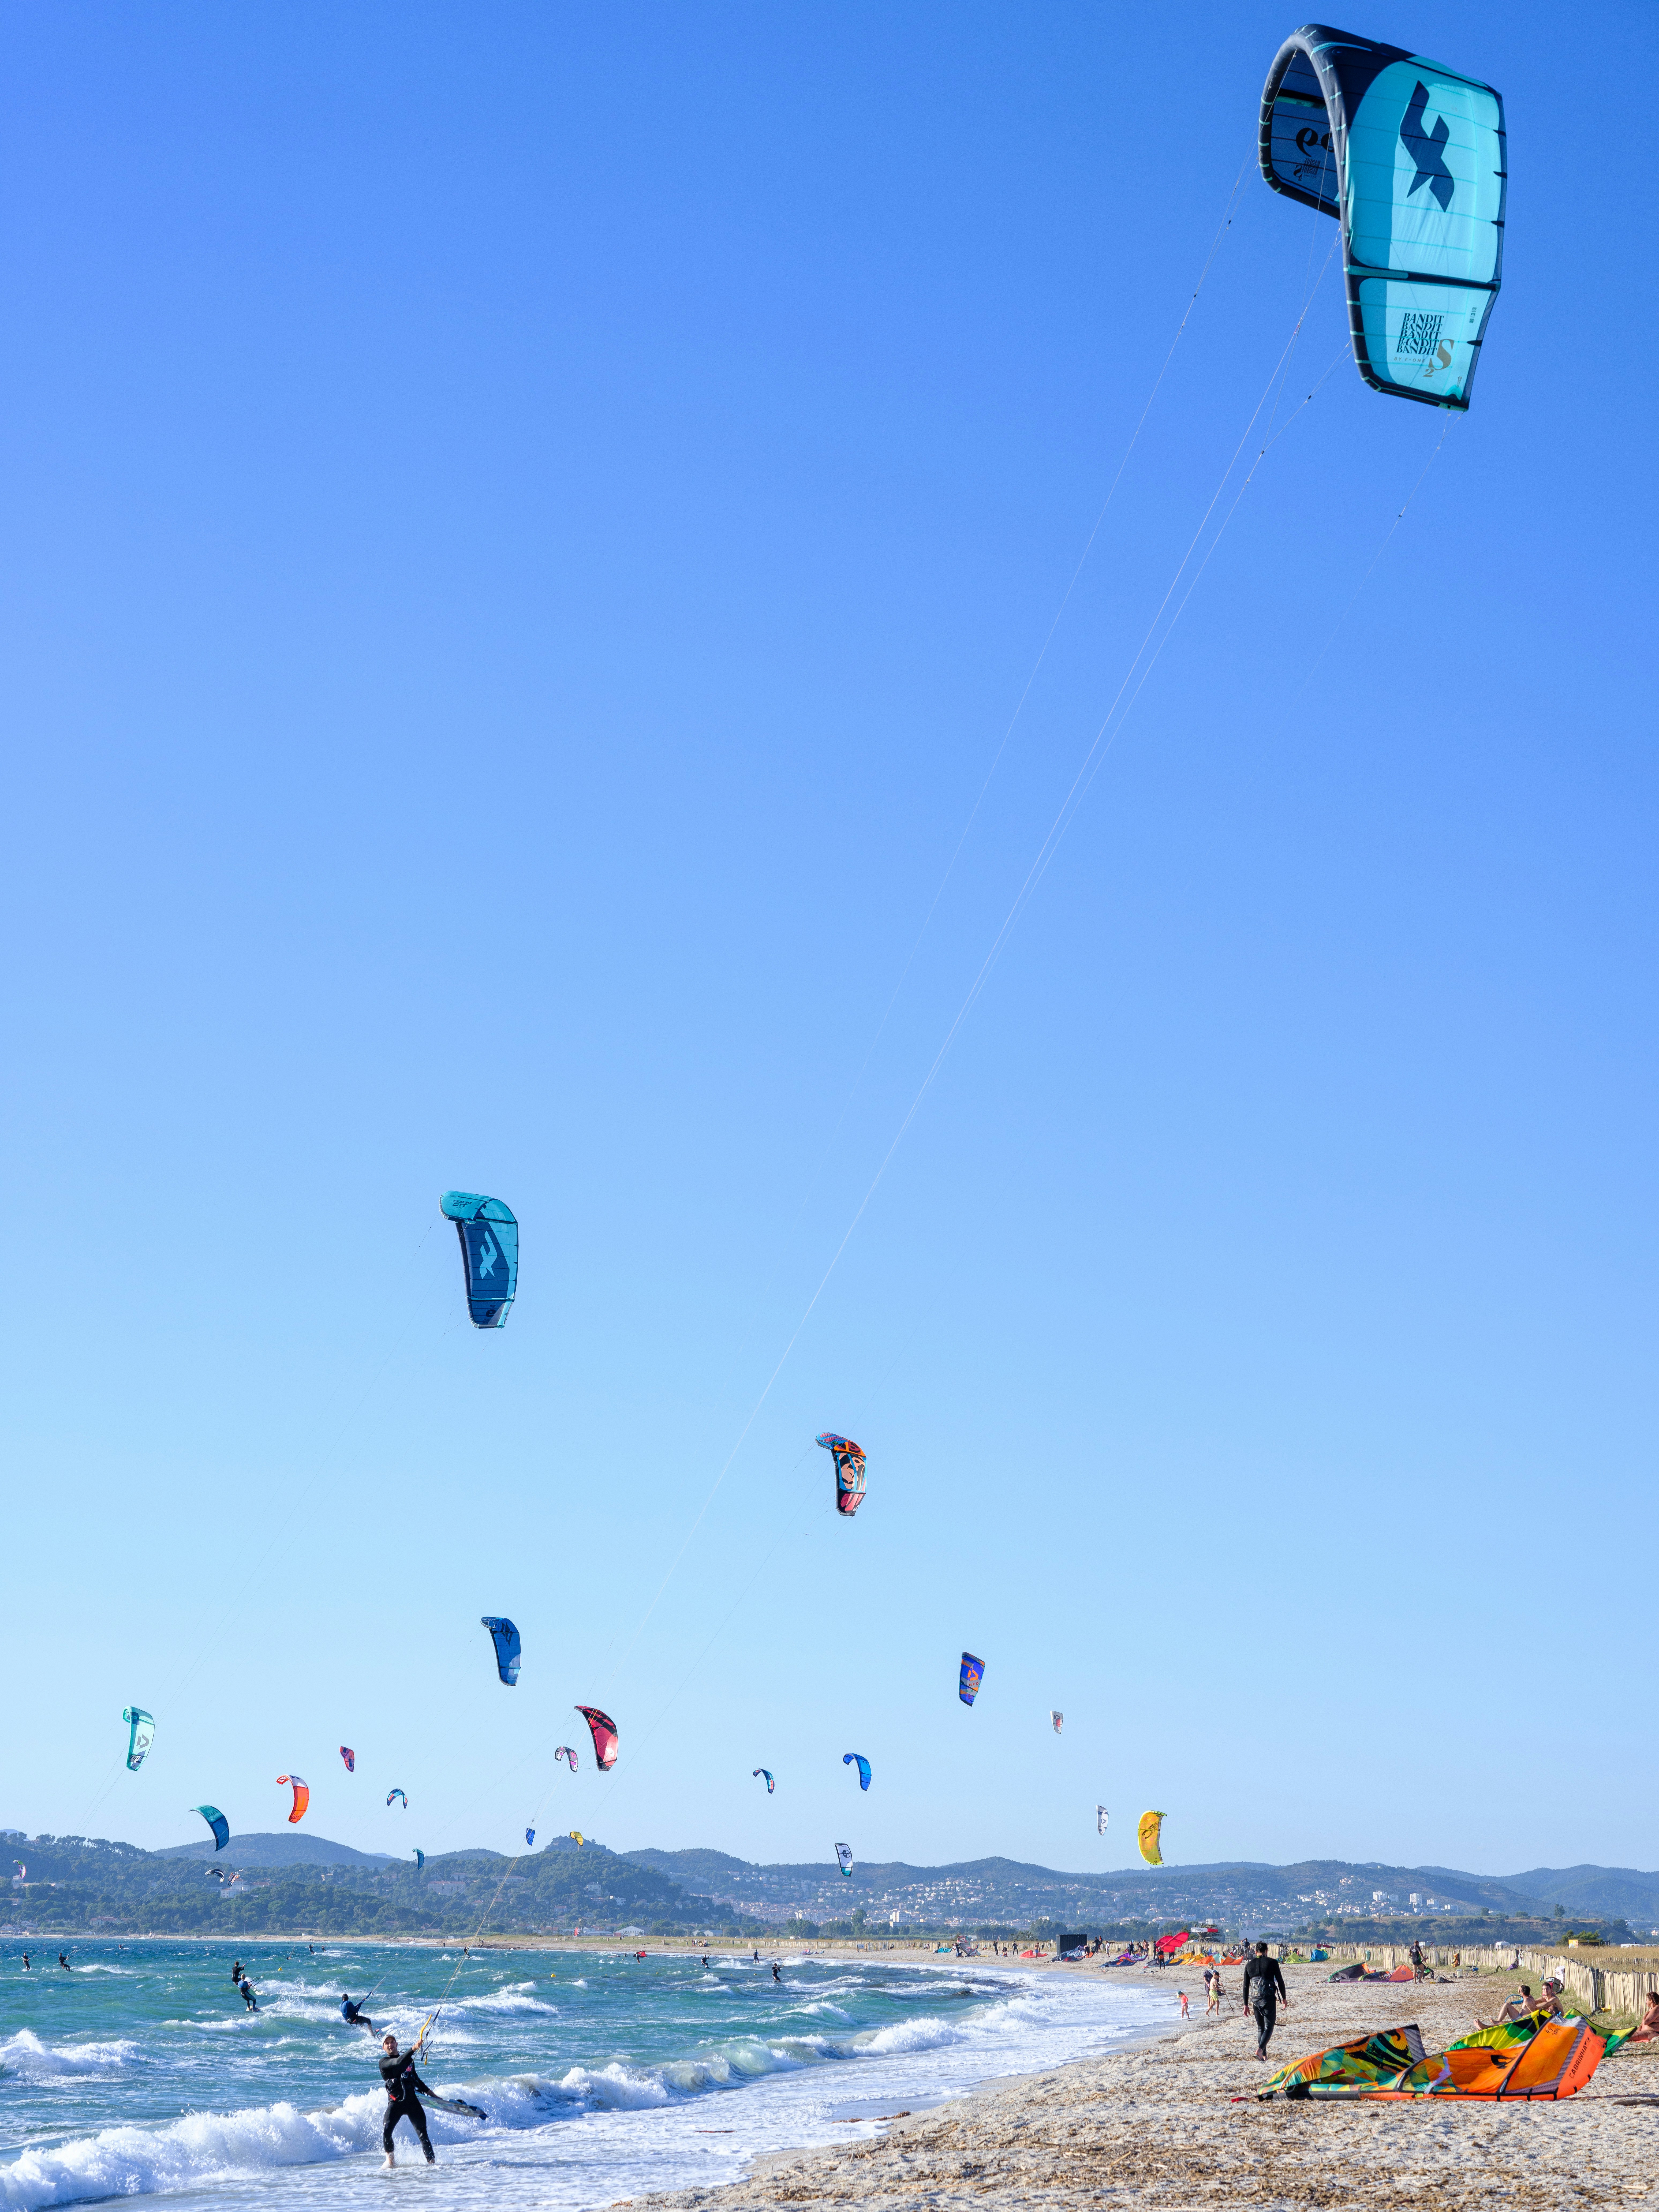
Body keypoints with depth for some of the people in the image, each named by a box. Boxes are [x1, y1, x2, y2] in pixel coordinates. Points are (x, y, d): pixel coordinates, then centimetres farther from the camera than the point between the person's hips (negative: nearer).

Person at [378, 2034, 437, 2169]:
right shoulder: (384, 2062, 1)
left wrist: (431, 2094, 27)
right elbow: (399, 2063, -20)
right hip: (395, 2102, -3)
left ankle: (432, 2162, -2)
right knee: (386, 2132, -17)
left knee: (422, 2133, -5)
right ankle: (391, 2160, 4)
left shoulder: (409, 2059, 17)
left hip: (412, 2101, 3)